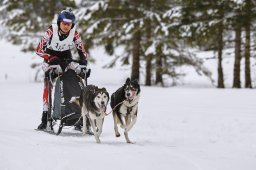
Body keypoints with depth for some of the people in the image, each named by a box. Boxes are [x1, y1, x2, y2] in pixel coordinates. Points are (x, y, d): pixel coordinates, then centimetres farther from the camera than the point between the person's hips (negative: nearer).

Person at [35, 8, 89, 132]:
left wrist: (83, 60, -31)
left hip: (66, 58, 2)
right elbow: (39, 49, -24)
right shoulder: (51, 31, -25)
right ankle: (45, 119, -10)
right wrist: (51, 58, -37)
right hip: (50, 58, -2)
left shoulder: (74, 34, -19)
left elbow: (82, 51, -10)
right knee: (48, 87, -12)